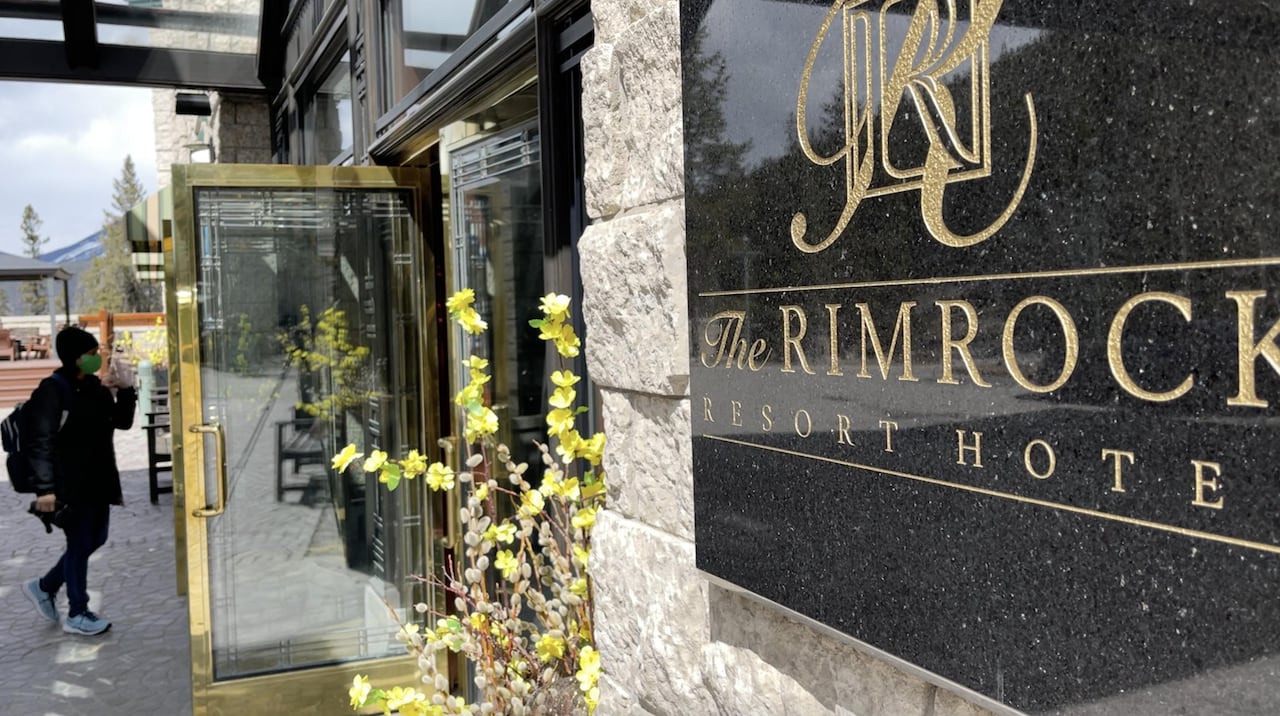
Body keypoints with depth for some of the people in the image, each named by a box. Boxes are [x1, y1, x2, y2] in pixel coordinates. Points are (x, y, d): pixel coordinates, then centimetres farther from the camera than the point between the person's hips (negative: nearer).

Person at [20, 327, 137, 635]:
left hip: (98, 480, 8)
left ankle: (45, 586, 35)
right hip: (70, 485, -8)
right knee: (80, 544, 2)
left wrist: (126, 390, -3)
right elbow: (40, 442, -17)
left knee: (94, 540, 16)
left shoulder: (95, 386, 7)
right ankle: (77, 614, 17)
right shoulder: (52, 390, -15)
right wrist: (45, 488, -21)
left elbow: (122, 422, 13)